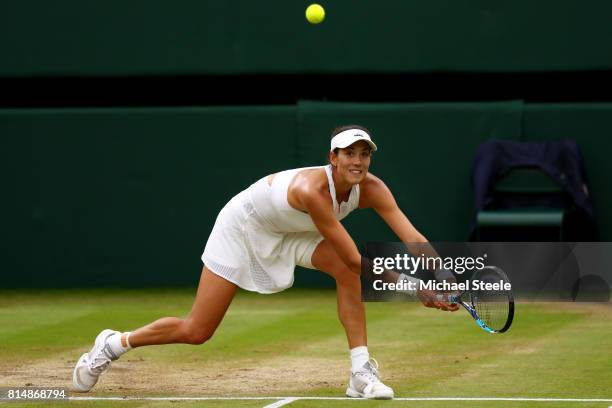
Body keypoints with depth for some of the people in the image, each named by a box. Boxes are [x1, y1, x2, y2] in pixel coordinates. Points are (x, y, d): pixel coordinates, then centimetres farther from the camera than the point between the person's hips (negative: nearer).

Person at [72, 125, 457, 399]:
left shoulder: (371, 189, -21)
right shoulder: (312, 190, -40)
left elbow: (413, 238, -30)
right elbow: (355, 256, -39)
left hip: (287, 234, 6)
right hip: (242, 227, -6)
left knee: (346, 271, -23)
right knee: (196, 332, -3)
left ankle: (362, 373, -17)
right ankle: (114, 344, 23)